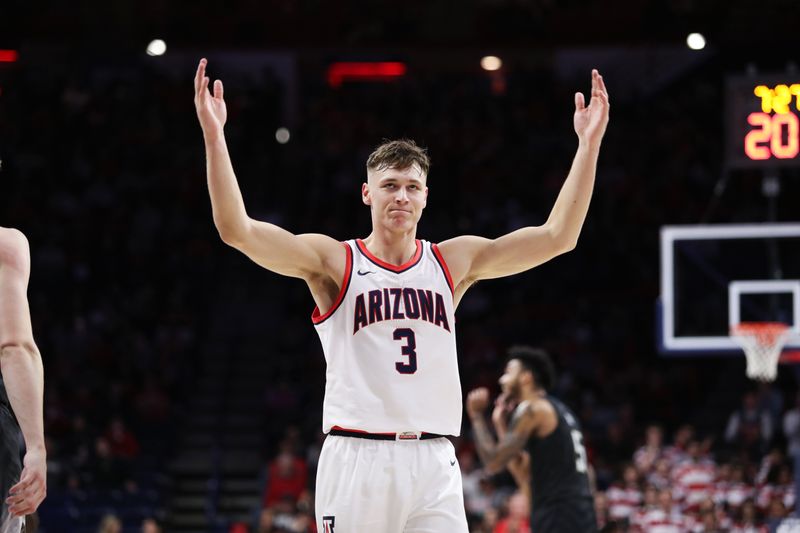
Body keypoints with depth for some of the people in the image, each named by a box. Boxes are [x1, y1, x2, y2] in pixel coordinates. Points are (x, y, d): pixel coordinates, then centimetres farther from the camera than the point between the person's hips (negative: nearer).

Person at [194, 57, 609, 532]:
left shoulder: (453, 262, 11)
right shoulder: (333, 261, 2)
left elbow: (557, 236, 7)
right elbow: (238, 230, -10)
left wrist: (589, 144, 1)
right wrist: (214, 137, -19)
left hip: (434, 462, 3)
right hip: (357, 457, -3)